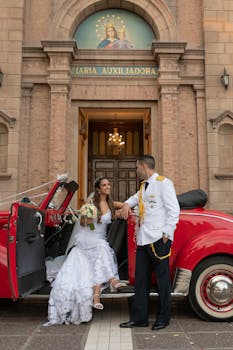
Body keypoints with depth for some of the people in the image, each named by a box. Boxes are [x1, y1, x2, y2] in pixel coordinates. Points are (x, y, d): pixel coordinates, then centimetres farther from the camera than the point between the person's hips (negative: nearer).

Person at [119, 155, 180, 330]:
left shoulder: (163, 183, -5)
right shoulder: (144, 185, 19)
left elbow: (174, 210, -9)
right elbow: (136, 197, 38)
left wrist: (166, 234, -14)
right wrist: (127, 204, 15)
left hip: (158, 239, -8)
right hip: (143, 239, 8)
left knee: (162, 278, 3)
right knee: (141, 278, 10)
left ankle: (163, 318, 15)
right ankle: (139, 318, 19)